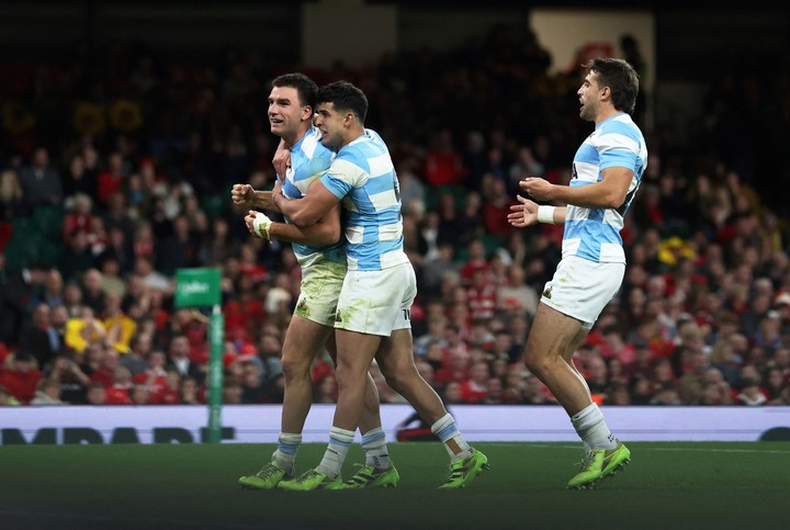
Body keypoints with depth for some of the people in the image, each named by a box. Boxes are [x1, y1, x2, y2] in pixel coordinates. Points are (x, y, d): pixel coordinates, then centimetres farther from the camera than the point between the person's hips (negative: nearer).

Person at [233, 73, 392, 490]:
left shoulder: (311, 159, -21)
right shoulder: (293, 150, 10)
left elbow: (327, 231, -28)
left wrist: (271, 229, -19)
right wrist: (255, 198, 9)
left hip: (327, 271, -10)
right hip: (324, 271, 10)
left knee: (294, 363, -6)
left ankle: (283, 464, 2)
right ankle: (380, 464, 13)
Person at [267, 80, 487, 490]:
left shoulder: (350, 161, -16)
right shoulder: (373, 142, 12)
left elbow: (304, 215, -17)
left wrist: (279, 198, 4)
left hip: (372, 275, -10)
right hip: (394, 269, 10)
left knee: (350, 375, -6)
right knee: (401, 375, 8)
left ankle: (328, 470, -4)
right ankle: (462, 454, 8)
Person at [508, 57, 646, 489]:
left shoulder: (619, 133, -9)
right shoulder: (609, 135, 25)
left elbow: (612, 195, -24)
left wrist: (554, 192, -14)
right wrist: (542, 214, 38)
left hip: (591, 260, -11)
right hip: (587, 259, 11)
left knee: (542, 358, -14)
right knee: (554, 359, 9)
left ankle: (604, 445, -12)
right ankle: (600, 450, 5)